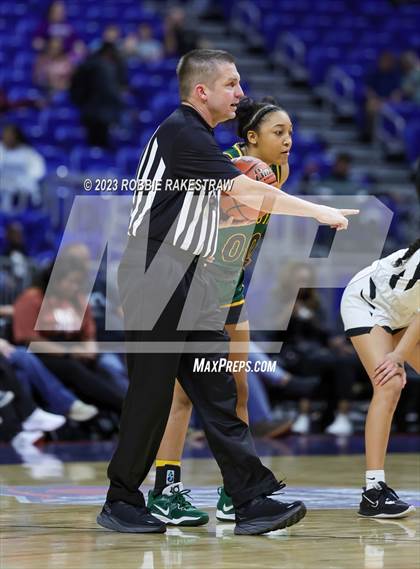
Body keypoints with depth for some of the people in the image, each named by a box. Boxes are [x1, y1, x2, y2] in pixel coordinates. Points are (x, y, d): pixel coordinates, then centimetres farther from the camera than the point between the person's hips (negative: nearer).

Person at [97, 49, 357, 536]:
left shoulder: (197, 136, 17)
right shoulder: (180, 133, -14)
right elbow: (249, 195, -18)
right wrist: (320, 211, -12)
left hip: (191, 279, 10)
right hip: (156, 280, -10)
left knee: (217, 392, 2)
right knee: (152, 393, -4)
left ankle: (252, 501, -2)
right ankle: (120, 503, 8)